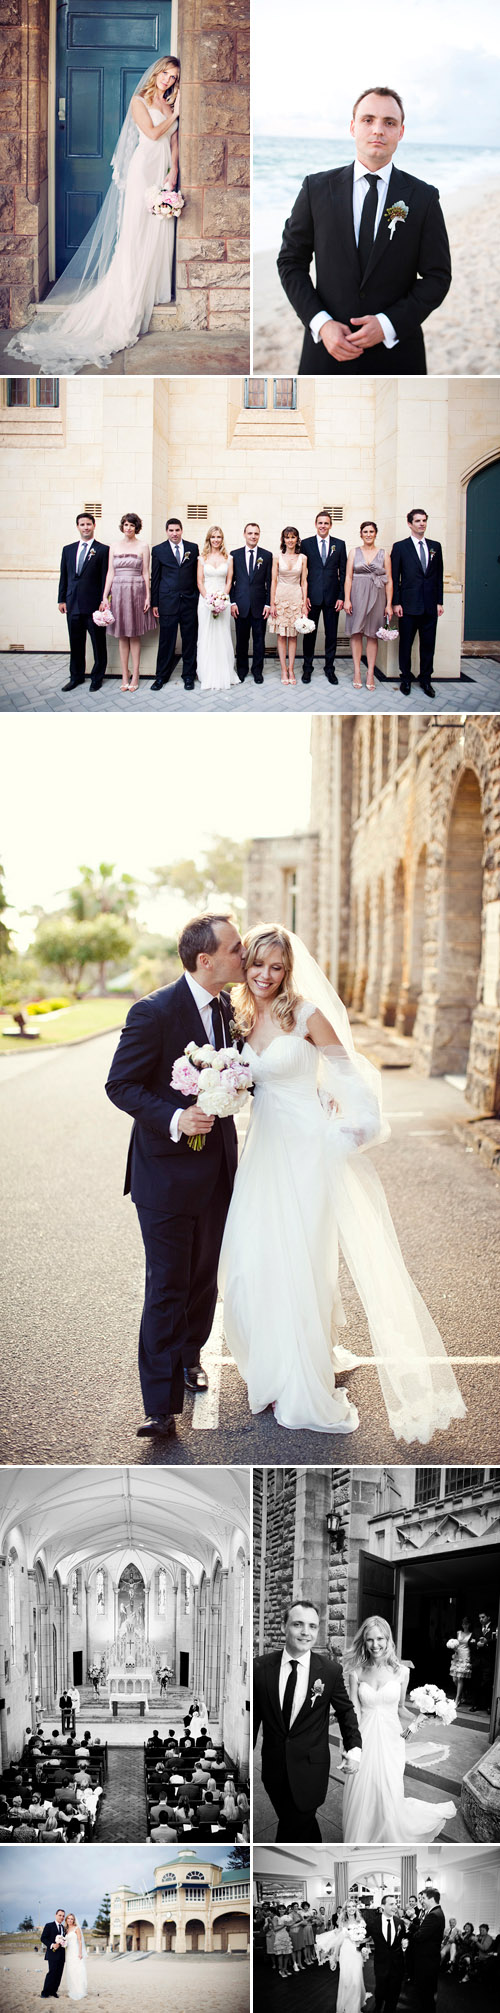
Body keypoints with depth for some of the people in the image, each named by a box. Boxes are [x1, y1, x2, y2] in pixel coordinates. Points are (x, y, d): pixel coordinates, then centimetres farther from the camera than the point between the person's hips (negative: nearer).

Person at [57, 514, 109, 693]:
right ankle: (76, 676, 22)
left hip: (93, 604, -4)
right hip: (73, 604, 4)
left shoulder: (103, 550, -1)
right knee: (75, 643, 11)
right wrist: (62, 600, 8)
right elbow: (64, 577, 14)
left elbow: (105, 577, -4)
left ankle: (97, 677, 14)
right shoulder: (68, 550, 13)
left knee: (98, 643, 3)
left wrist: (103, 601, -10)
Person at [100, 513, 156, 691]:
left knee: (135, 635, 1)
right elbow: (110, 573, 8)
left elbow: (145, 573, 2)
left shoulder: (143, 546, 3)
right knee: (122, 635, 4)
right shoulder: (114, 547, 9)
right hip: (118, 592, 2)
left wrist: (147, 597, -4)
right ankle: (125, 676, 8)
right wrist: (105, 597, 2)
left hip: (136, 591, -2)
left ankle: (134, 676, 6)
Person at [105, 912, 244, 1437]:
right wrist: (175, 1118, -29)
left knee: (204, 1276, 20)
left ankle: (188, 1355, 41)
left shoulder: (224, 1006, 4)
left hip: (216, 1170, 7)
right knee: (167, 1288, -3)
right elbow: (120, 1085, -17)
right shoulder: (153, 1012, -19)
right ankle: (161, 1402, 3)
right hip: (167, 1171, -7)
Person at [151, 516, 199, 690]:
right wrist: (155, 603, 3)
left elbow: (197, 575, 9)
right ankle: (161, 676, 11)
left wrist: (199, 598, 5)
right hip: (167, 602, -1)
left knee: (190, 640, 5)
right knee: (166, 641, 2)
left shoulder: (193, 548, 7)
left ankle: (189, 676, 15)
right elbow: (155, 578, 6)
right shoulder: (158, 550, 4)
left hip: (189, 602, 1)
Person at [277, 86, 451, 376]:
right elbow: (291, 262, 4)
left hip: (396, 352, 0)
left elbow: (438, 276, 0)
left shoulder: (423, 197, 1)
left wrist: (388, 324, -14)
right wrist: (320, 323, -11)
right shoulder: (317, 188, 3)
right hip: (327, 346, 0)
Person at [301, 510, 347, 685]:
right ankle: (307, 668, 16)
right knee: (309, 633, 5)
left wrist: (341, 596, -2)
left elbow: (343, 572, 5)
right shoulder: (306, 543, 4)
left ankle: (329, 668, 16)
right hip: (312, 596, -1)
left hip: (332, 597, 1)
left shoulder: (339, 544, 6)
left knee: (331, 634, 6)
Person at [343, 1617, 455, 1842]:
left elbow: (400, 1708, 10)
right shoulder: (356, 1673, -3)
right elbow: (355, 1712, -7)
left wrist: (417, 1720, -10)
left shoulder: (401, 1672, -1)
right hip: (364, 1741, 0)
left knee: (388, 1797, -2)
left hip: (390, 1741, 0)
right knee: (360, 1798, 5)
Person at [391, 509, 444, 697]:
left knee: (428, 644, 6)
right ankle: (405, 679, 16)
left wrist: (439, 601, 7)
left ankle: (426, 680, 17)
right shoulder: (400, 547, 0)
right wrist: (396, 603, -7)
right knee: (406, 644, 4)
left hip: (430, 606, 3)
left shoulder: (435, 546, 10)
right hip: (409, 604, -3)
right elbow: (394, 577, -1)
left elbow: (439, 576, 12)